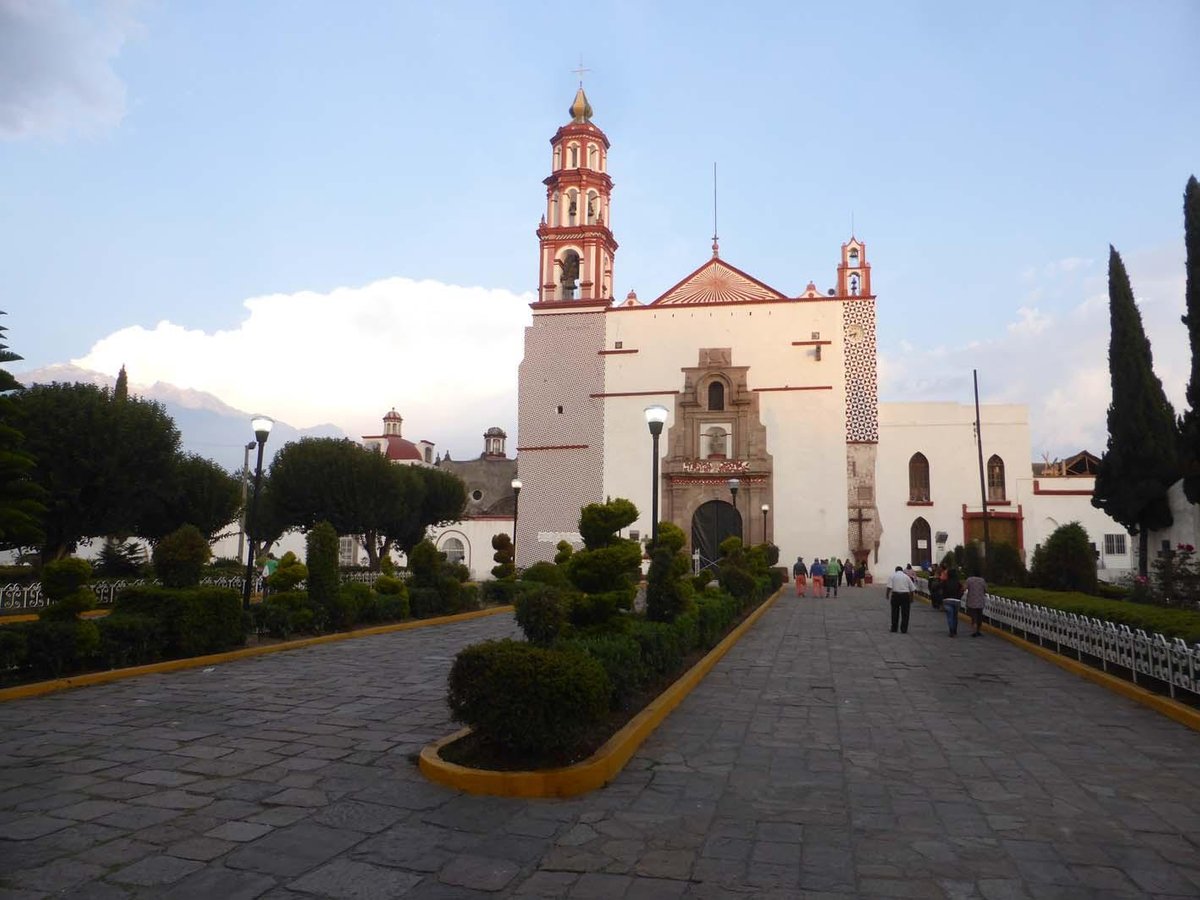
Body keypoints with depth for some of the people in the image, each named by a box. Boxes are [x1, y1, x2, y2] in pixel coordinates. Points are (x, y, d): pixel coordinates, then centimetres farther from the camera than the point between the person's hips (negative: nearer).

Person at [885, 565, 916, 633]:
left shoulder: (892, 575, 6)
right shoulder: (906, 576, 11)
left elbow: (889, 587, -8)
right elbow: (912, 588, 11)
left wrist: (887, 594, -2)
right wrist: (911, 598, 20)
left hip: (895, 595, 0)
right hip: (905, 595, 0)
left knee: (895, 612, 11)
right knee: (905, 613, 6)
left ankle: (894, 628, 16)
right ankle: (904, 630, 5)